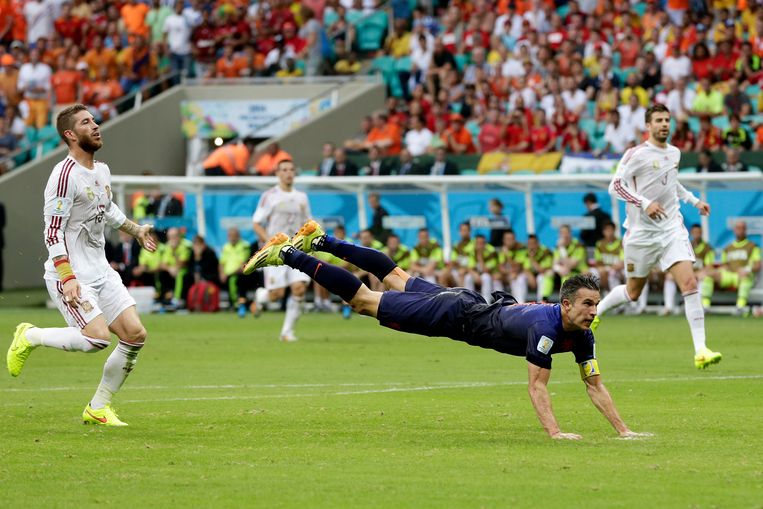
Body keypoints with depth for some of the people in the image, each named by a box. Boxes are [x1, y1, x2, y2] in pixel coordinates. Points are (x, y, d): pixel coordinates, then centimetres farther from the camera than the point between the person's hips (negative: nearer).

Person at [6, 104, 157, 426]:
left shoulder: (102, 171, 11)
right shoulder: (65, 175, -16)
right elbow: (52, 232, -19)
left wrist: (136, 230, 29)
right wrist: (67, 277, -26)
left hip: (101, 272, 8)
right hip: (70, 275, -8)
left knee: (135, 334, -4)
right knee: (98, 337, -23)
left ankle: (98, 408, 8)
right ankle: (30, 336, 2)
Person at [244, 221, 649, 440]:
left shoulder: (581, 334, -11)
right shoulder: (545, 326, -35)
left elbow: (594, 384, -5)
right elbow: (536, 385, -37)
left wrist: (623, 430, -12)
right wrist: (554, 433, -43)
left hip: (474, 306, 7)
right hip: (456, 315, -7)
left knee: (397, 280, 25)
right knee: (364, 301, 3)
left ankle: (320, 241, 40)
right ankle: (287, 254, 10)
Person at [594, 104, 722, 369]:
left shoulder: (674, 153, 10)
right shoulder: (637, 154, -10)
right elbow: (615, 185, -15)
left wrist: (694, 200, 21)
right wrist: (645, 203, -25)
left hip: (672, 229, 4)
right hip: (642, 233, -4)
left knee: (690, 283, -14)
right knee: (633, 292, 8)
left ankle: (700, 350, -17)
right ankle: (594, 312, 39)